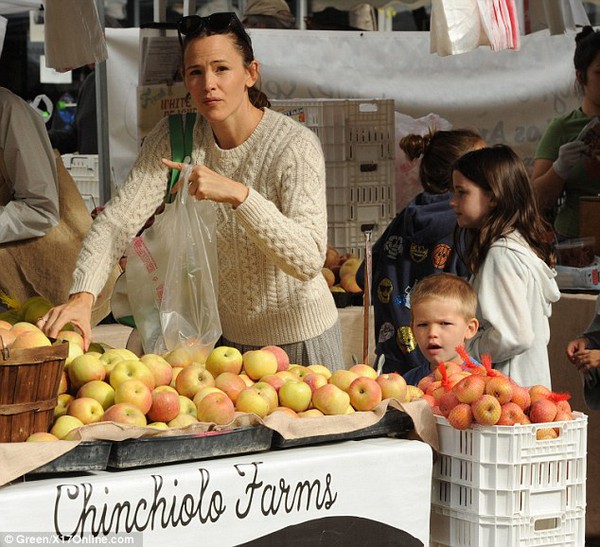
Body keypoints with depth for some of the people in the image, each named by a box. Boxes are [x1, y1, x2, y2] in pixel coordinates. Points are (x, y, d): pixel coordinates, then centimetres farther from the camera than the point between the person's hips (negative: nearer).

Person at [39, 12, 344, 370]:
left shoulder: (296, 145, -23)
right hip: (230, 337, 4)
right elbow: (118, 220, -17)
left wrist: (238, 193, -43)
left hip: (300, 340, -4)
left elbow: (308, 260, -33)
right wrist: (82, 296, -34)